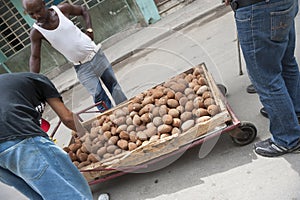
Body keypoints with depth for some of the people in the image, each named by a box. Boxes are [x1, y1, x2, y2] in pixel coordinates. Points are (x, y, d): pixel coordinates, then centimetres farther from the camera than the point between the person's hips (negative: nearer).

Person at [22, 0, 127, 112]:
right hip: (81, 67, -1)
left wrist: (89, 30, -7)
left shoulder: (62, 9, -12)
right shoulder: (36, 33, -13)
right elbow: (35, 57, -6)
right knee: (98, 95, -8)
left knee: (114, 85, 10)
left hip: (96, 54, 2)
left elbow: (83, 11, 6)